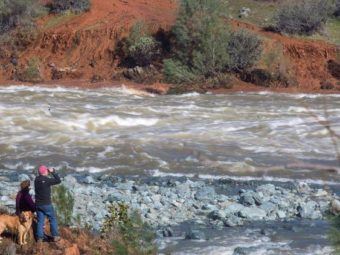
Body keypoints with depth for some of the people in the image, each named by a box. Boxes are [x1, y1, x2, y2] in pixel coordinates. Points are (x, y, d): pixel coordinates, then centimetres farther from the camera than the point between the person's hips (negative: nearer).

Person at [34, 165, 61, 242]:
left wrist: (49, 173, 12)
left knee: (40, 221, 10)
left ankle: (39, 238, 9)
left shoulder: (36, 180, 1)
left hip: (38, 204, 6)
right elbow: (58, 181, -12)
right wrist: (53, 172, -7)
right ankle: (55, 236, 8)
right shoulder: (47, 180, -19)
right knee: (53, 219, 8)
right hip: (46, 204, -6)